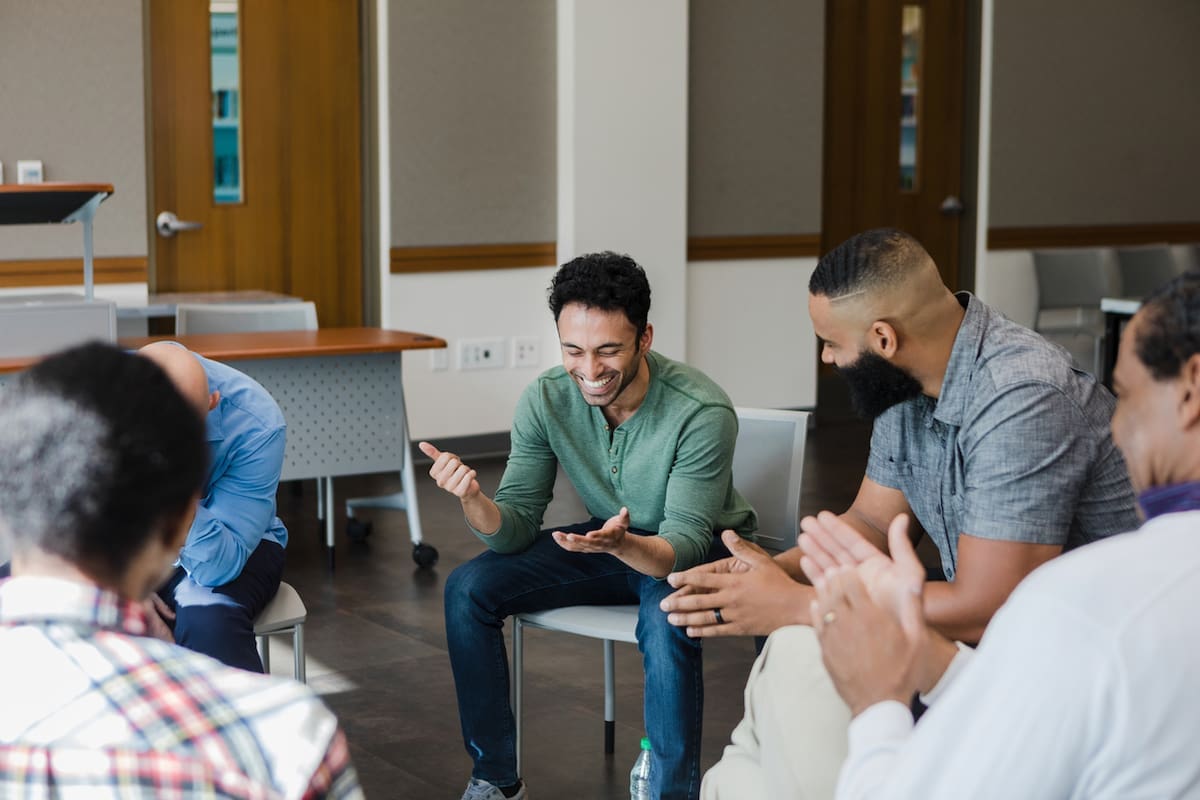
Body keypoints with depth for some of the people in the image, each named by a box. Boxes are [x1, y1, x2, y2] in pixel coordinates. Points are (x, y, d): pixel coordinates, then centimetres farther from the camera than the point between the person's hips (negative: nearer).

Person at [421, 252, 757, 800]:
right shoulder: (546, 399, -15)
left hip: (700, 550, -5)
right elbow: (516, 527, -12)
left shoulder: (702, 413, -28)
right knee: (467, 589, -11)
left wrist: (624, 544, -49)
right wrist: (473, 501, -36)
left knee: (666, 623, -38)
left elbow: (685, 545, -27)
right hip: (607, 539, 5)